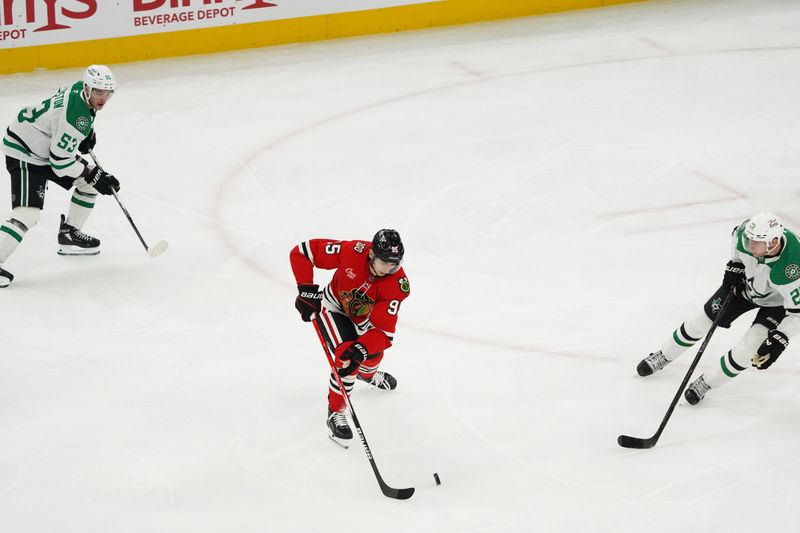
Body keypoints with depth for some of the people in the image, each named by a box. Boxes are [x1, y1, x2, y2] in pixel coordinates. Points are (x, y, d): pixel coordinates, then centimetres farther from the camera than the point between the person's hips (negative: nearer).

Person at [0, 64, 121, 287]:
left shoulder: (78, 88, -4)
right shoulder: (77, 117, -31)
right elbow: (60, 161, -25)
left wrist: (87, 133, 10)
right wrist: (94, 175, -16)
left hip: (45, 147, 10)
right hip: (24, 153, -10)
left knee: (89, 182, 15)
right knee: (27, 214, -22)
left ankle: (69, 235, 28)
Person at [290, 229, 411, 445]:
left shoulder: (398, 285, -32)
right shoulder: (352, 252, -37)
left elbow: (384, 331, -33)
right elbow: (302, 252, -29)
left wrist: (361, 349, -48)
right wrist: (307, 290, -31)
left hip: (363, 318, 4)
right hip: (333, 306, -4)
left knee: (372, 354, 26)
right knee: (346, 358, -23)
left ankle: (368, 373, 65)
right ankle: (335, 413, -7)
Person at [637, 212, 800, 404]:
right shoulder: (748, 231, -31)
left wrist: (778, 340, -40)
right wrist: (734, 265, -5)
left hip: (777, 302, -5)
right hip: (746, 281, 5)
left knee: (749, 348, -18)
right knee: (703, 320, 9)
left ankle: (707, 382, 5)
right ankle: (663, 356, 33)